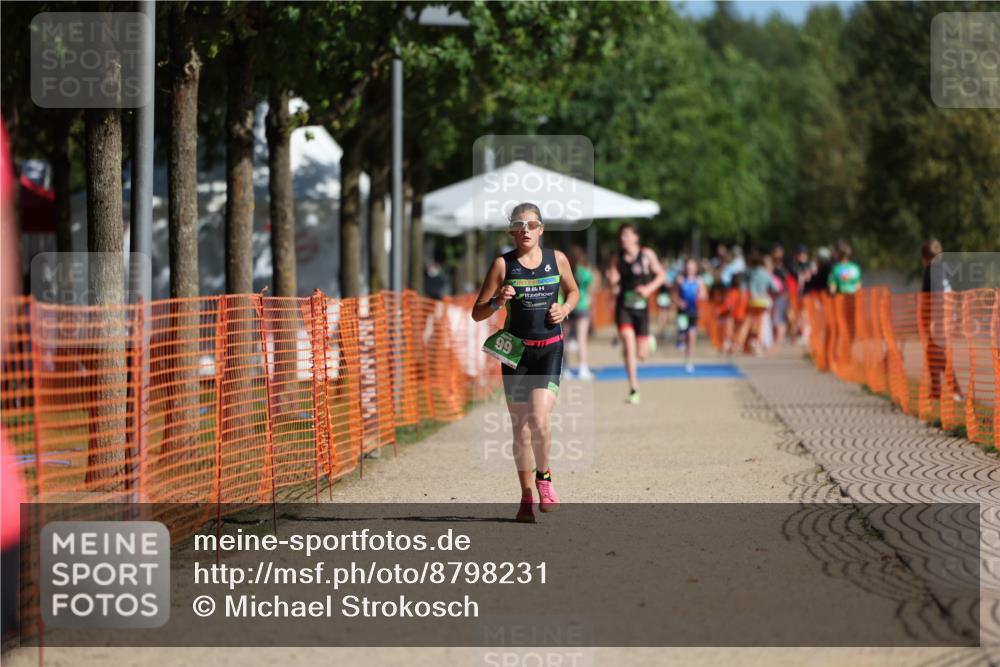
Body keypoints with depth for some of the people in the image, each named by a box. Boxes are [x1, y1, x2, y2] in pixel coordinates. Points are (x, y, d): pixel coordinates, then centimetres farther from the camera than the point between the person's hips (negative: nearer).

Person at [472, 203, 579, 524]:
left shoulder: (557, 259, 2)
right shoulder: (503, 264, -3)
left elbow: (573, 291, 21)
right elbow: (477, 313, -1)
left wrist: (565, 308, 0)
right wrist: (497, 302, -21)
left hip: (550, 349, 0)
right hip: (516, 349, 0)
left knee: (539, 419, -17)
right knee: (520, 427, 4)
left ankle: (543, 477, 10)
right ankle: (526, 498, 16)